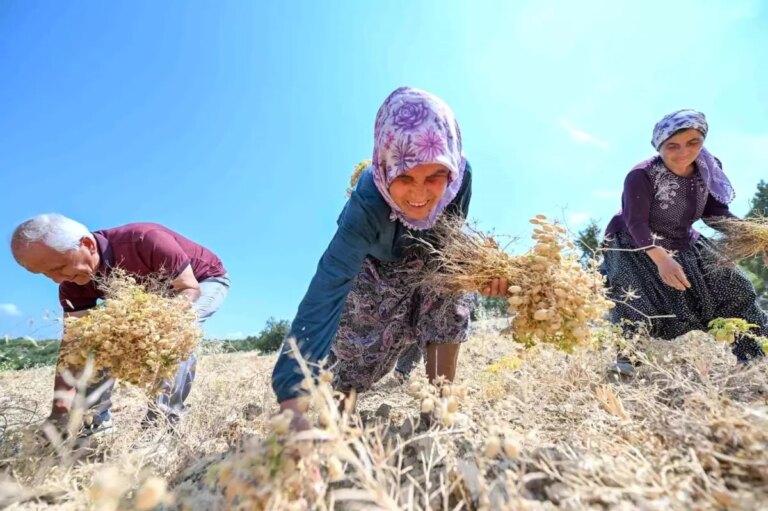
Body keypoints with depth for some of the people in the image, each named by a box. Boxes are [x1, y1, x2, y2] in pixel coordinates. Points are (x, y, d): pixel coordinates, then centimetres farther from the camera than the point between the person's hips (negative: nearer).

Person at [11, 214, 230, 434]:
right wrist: (60, 411, -23)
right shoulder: (73, 284, -15)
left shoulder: (144, 241, -38)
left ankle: (165, 417, -22)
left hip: (206, 280, -6)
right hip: (158, 291, 7)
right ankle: (94, 418, 6)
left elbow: (190, 289, -32)